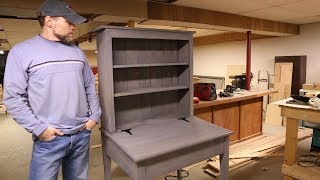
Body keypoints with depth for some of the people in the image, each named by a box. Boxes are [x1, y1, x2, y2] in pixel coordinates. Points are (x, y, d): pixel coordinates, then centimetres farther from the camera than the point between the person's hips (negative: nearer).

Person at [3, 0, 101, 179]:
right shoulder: (22, 51, -4)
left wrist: (95, 115, 5)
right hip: (49, 139, -4)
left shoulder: (77, 51, 9)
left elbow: (90, 86, 13)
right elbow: (13, 97, -8)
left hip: (82, 134, 5)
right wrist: (39, 128, -13)